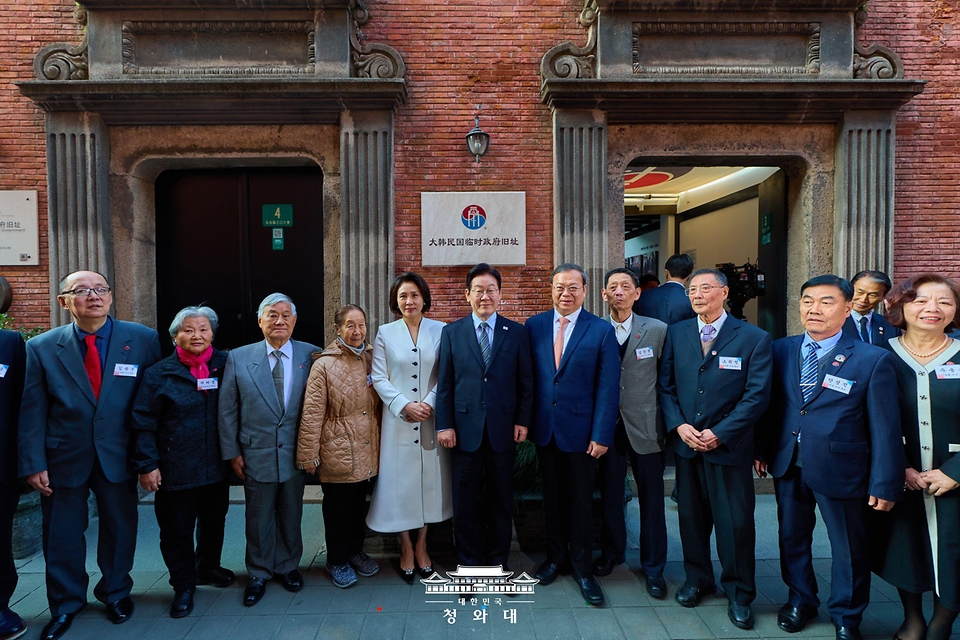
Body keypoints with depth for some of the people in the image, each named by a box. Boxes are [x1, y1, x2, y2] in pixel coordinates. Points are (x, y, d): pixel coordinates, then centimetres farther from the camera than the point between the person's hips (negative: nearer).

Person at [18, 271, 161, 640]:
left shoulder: (143, 340, -6)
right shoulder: (42, 347, -2)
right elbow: (32, 411, -2)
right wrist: (33, 464, -6)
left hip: (118, 455, 0)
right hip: (63, 457, 1)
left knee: (119, 527, 14)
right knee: (62, 534, 13)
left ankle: (116, 593, 38)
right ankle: (65, 604, 35)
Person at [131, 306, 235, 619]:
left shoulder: (225, 366, -1)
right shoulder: (159, 373, -6)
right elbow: (144, 423, -8)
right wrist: (147, 464, -12)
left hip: (217, 467, 3)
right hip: (175, 471, -3)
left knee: (213, 523, 19)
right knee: (176, 530, 8)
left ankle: (208, 568, 41)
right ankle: (183, 585, 26)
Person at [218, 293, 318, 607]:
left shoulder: (311, 355, -4)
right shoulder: (239, 358, -3)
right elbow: (227, 410, 1)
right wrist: (232, 452, -1)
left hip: (296, 452, 0)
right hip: (256, 453, 0)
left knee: (291, 514, 15)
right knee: (258, 517, 13)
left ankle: (287, 566, 36)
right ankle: (258, 574, 32)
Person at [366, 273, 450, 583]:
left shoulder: (440, 331, 1)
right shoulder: (385, 333, 2)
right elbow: (379, 378, -2)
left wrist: (429, 403, -14)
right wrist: (404, 405, -13)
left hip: (432, 420, 1)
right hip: (398, 420, 0)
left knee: (430, 480, 9)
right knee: (399, 481, 5)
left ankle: (421, 546, 27)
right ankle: (406, 547, 24)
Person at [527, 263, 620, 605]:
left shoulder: (602, 330, -6)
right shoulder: (534, 326, 2)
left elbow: (608, 388, -8)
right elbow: (528, 377, 4)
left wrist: (602, 435, -11)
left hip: (580, 430, -2)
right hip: (544, 429, 3)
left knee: (581, 499, 10)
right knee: (552, 496, 16)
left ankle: (582, 568, 27)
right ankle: (556, 556, 35)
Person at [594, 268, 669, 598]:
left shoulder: (657, 330, -2)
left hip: (645, 427, -1)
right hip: (608, 425, 1)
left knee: (651, 500, 8)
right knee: (610, 495, 15)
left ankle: (654, 568, 25)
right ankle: (612, 552, 37)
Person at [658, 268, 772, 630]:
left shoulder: (754, 339, -4)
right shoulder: (677, 333, 6)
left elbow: (757, 395, -8)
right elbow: (665, 385, 5)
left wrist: (719, 433, -14)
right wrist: (679, 425, -9)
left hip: (730, 447, -3)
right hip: (686, 444, 3)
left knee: (735, 523, 5)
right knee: (691, 516, 14)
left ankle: (739, 594, 25)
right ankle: (697, 579, 33)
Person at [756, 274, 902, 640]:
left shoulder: (873, 360, -10)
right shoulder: (781, 350, 1)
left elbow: (885, 428, -10)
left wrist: (884, 484, -10)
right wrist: (763, 449, 6)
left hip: (840, 469, -3)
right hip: (787, 466, 4)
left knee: (849, 549, 14)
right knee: (792, 539, 19)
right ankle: (800, 600, 42)